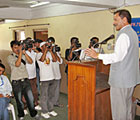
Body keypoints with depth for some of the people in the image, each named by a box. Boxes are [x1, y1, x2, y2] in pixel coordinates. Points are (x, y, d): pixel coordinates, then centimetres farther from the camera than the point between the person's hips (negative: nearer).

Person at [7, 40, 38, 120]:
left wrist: (24, 53, -11)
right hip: (16, 82, -3)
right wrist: (20, 53, -18)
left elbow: (31, 62, -4)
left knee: (30, 98, 4)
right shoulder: (10, 57, -3)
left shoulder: (23, 56, 9)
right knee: (19, 100, 9)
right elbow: (17, 64, -20)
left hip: (25, 80, 3)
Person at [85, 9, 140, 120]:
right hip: (130, 78, 10)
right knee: (127, 106, 19)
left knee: (119, 108, -1)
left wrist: (97, 55, -20)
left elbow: (118, 56, -24)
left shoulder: (124, 35, -17)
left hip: (121, 79, -10)